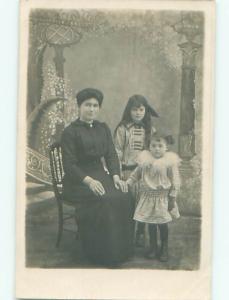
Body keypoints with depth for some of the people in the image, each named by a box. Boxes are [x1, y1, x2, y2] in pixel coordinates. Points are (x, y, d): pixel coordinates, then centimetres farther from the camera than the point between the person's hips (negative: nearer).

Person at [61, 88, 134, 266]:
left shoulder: (103, 128, 12)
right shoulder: (70, 132, -5)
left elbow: (111, 155, 7)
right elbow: (69, 165, -11)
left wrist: (115, 176, -12)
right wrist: (89, 181, -25)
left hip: (99, 174, 5)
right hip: (77, 180, -5)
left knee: (124, 197, -21)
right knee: (104, 201, -30)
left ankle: (121, 250, -11)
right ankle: (102, 254, -17)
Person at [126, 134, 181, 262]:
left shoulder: (170, 161, -12)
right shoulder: (145, 159, -1)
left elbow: (175, 181, -9)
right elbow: (136, 174, 12)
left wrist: (172, 198, -9)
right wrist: (127, 183, 2)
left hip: (162, 197, -3)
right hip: (148, 196, 3)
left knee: (162, 223, 6)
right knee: (151, 222, 12)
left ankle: (164, 248, 25)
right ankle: (153, 246, 29)